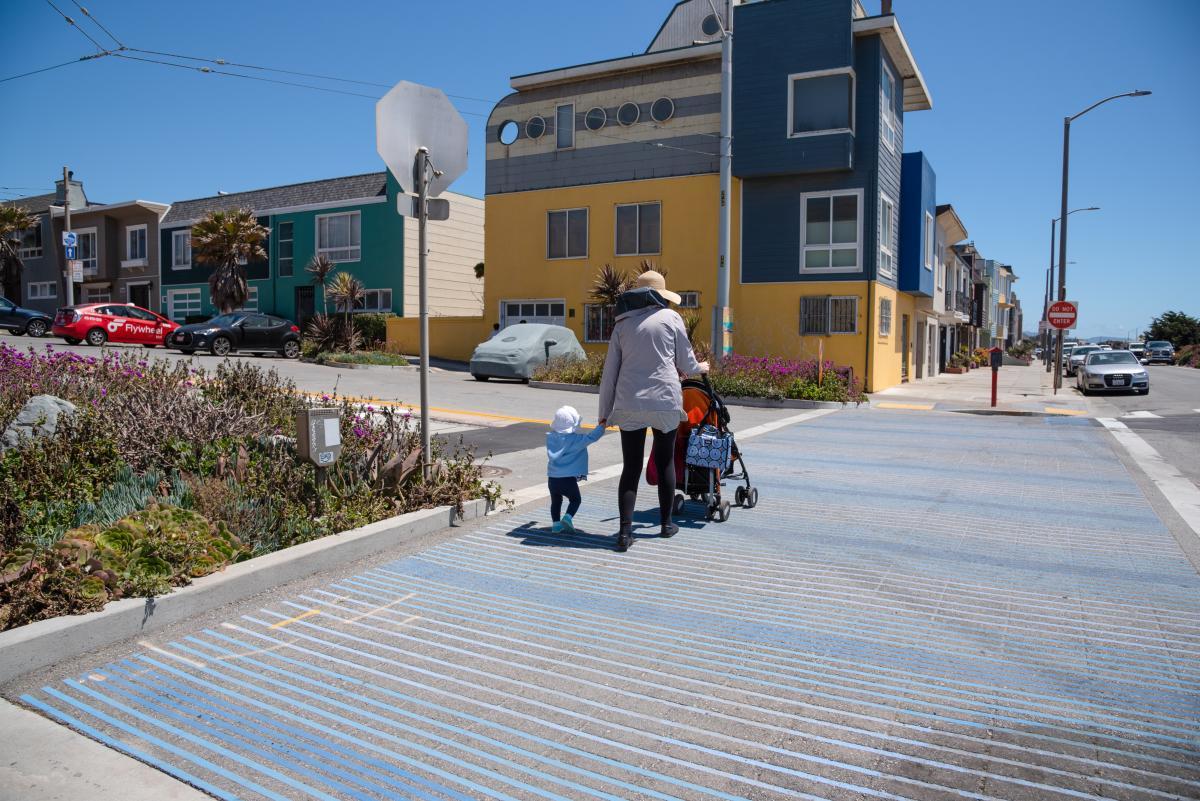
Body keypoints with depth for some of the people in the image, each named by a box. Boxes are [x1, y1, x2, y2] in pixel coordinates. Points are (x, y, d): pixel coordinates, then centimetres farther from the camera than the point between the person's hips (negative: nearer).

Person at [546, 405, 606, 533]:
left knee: (556, 501, 21)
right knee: (575, 499, 14)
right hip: (568, 478, -4)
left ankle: (556, 523, 14)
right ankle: (568, 517, -7)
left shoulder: (550, 437, 5)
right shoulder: (576, 440, -9)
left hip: (552, 478, 4)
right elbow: (591, 437, -7)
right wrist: (601, 426, 7)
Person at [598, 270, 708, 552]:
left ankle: (625, 531, -2)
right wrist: (700, 367, 29)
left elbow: (610, 371, 9)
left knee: (631, 466, 5)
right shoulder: (670, 317, 1)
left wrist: (605, 410, 15)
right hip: (665, 401, -2)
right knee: (665, 463, 14)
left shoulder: (623, 324, 9)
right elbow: (686, 363, 6)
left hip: (629, 404, 2)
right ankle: (666, 523, 25)